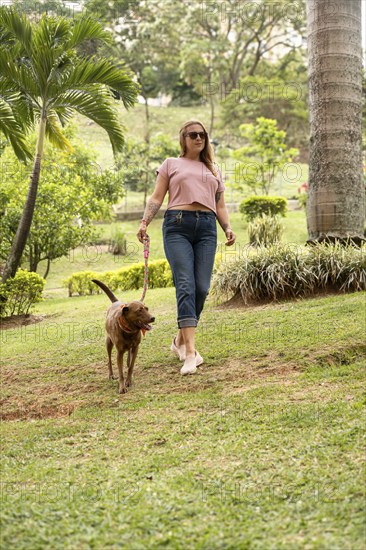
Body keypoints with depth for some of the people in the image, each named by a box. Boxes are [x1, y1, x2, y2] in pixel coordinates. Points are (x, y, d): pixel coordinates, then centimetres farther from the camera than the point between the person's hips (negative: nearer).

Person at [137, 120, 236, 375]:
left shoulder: (214, 170, 26)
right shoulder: (171, 164, 18)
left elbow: (220, 205, 23)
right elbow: (157, 197, 10)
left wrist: (228, 228, 5)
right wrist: (144, 222, -6)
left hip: (207, 227, 3)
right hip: (177, 225, -3)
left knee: (202, 288, -7)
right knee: (185, 286, -16)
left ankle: (180, 340, 13)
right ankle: (190, 352, -22)